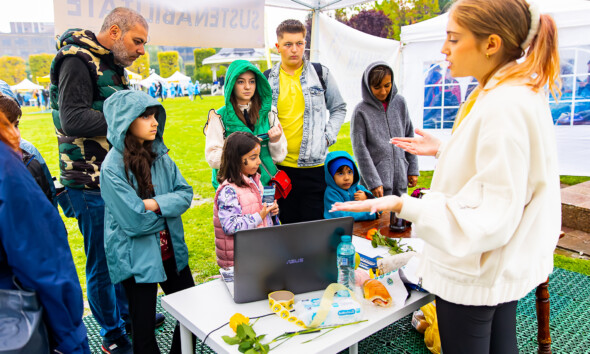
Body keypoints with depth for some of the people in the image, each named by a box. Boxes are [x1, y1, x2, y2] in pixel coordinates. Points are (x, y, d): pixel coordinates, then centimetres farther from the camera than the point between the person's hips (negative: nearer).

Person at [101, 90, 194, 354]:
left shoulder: (158, 154, 1)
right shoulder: (113, 167, -18)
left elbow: (185, 193, -3)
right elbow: (135, 221, -21)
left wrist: (155, 204, -19)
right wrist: (168, 206, -8)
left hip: (171, 250, 6)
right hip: (137, 258, -6)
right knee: (144, 326, 11)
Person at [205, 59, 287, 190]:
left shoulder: (268, 112, 10)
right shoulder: (219, 117, 2)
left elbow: (279, 157, 10)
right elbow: (212, 158, -3)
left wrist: (275, 141, -9)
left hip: (266, 183, 2)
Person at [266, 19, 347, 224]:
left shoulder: (321, 73, 4)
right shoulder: (267, 79, 6)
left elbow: (339, 109, 12)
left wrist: (328, 136, -1)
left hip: (313, 164, -1)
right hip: (279, 166, 1)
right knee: (286, 224, 11)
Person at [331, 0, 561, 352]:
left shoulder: (504, 108, -28)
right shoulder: (523, 93, 5)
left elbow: (494, 217, -29)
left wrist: (404, 205, -36)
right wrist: (442, 151, 14)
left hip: (474, 274, -10)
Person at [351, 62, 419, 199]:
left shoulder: (400, 102, 6)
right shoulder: (361, 111, -7)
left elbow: (409, 136, 13)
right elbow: (360, 150, -8)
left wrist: (413, 169, 10)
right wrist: (373, 182, -12)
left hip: (400, 179, 4)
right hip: (376, 180, -4)